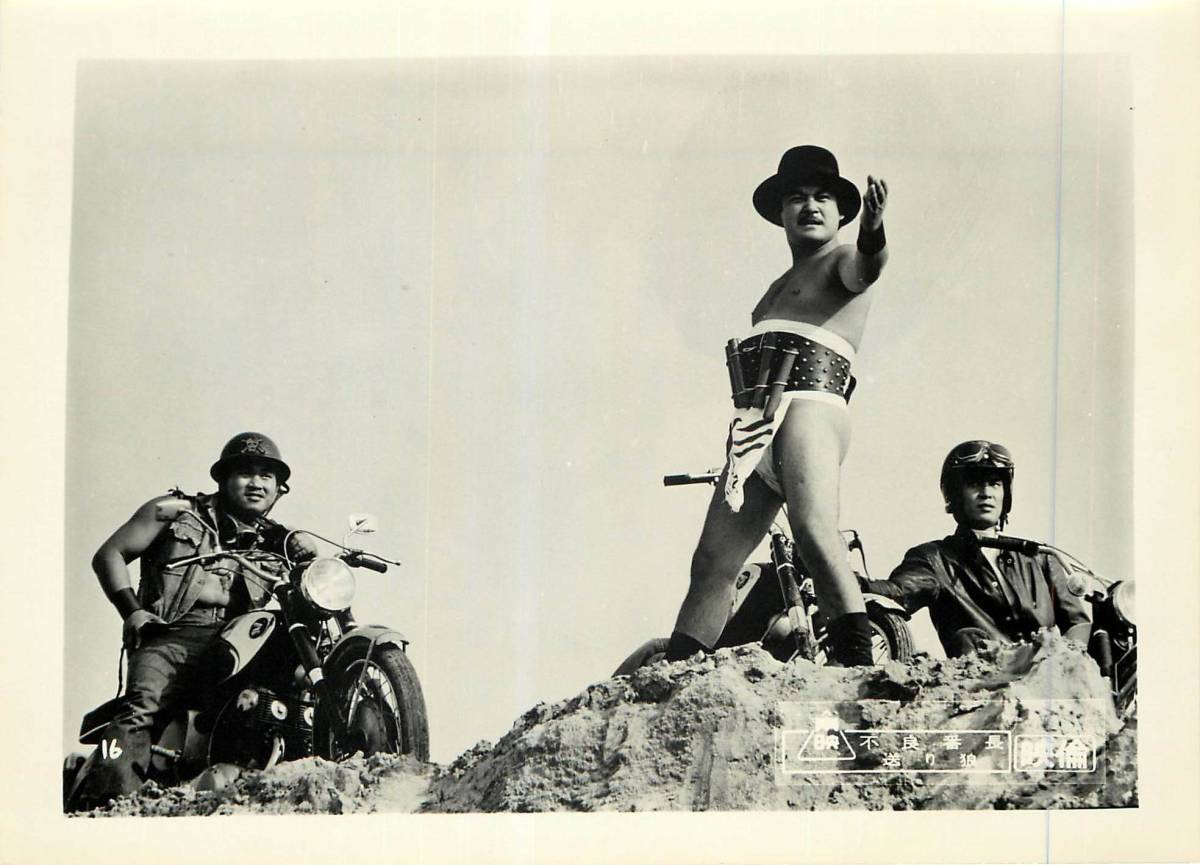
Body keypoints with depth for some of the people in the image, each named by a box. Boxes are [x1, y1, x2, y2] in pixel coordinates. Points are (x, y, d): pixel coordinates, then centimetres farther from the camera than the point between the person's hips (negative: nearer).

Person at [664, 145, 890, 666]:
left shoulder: (841, 263, 11)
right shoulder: (779, 287, 32)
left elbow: (867, 267, -16)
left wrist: (873, 231, -38)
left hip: (808, 407, -7)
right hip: (752, 426, 7)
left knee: (813, 526, -30)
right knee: (712, 562, 2)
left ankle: (857, 661, -36)